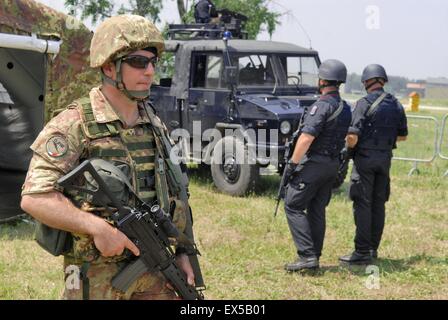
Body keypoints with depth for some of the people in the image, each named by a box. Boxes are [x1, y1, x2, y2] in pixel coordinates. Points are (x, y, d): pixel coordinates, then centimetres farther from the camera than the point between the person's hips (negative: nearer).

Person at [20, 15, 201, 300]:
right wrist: (99, 228, -26)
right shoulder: (73, 126, -11)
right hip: (98, 277, -6)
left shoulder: (154, 126, 9)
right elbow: (34, 197, -19)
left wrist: (183, 253, 8)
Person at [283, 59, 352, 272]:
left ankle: (307, 256, -11)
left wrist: (293, 163, -17)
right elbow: (348, 138, 17)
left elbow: (306, 138, -23)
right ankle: (314, 257, 16)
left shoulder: (322, 106, -17)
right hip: (332, 164, 9)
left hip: (313, 163, -9)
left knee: (293, 206, -4)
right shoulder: (345, 108, 12)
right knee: (317, 210, 13)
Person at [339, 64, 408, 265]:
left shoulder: (364, 104, -14)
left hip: (365, 158, -6)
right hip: (385, 158, 6)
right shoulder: (396, 105, 6)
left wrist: (349, 148, 2)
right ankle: (373, 249, 18)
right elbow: (403, 136, 16)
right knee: (378, 204, 12)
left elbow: (352, 137, -19)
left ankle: (362, 252, -5)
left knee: (362, 205, -4)